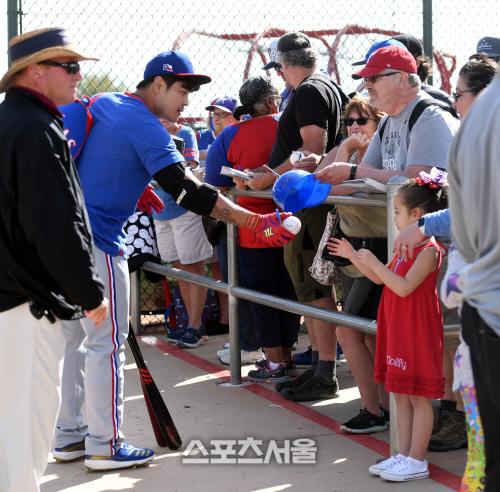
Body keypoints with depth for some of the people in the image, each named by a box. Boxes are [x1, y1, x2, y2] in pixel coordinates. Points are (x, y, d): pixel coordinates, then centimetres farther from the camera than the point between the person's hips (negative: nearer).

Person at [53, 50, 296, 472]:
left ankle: (68, 436, 22)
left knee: (69, 338, 15)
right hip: (97, 244, -9)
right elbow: (186, 192, -22)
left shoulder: (103, 104, 11)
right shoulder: (146, 128, -15)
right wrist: (254, 222, -24)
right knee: (107, 344, -2)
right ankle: (105, 446, 3)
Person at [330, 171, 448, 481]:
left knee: (419, 396, -2)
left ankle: (417, 461, 3)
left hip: (419, 333, -10)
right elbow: (381, 278, 21)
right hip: (398, 330, 10)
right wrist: (354, 257, 13)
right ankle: (404, 455, 20)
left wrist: (373, 262, -23)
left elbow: (404, 287, -25)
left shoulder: (429, 249, -17)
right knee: (401, 394, 13)